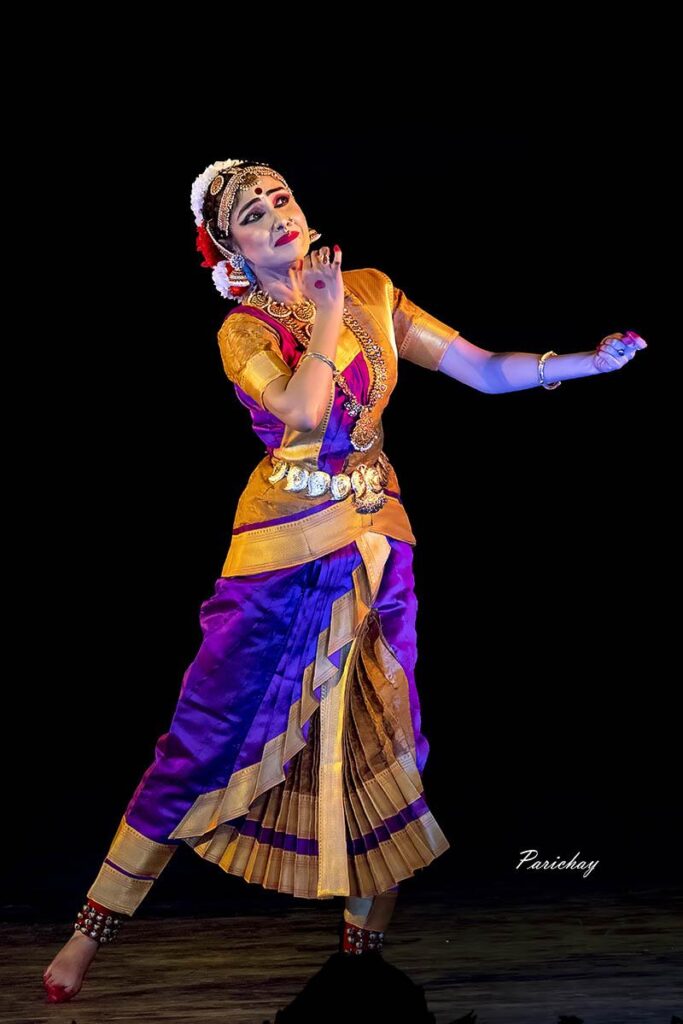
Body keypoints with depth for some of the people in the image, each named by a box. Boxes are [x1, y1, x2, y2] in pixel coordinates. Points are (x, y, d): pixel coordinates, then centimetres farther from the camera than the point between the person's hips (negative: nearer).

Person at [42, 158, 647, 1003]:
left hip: (376, 540, 3)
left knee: (378, 739, 5)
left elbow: (485, 370, 3)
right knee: (211, 733, -2)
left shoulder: (372, 292, 6)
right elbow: (303, 411, -21)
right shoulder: (243, 333, -2)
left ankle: (368, 936, 17)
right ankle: (94, 929, 9)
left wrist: (589, 361, -8)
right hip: (284, 547, -3)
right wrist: (326, 317, -9)